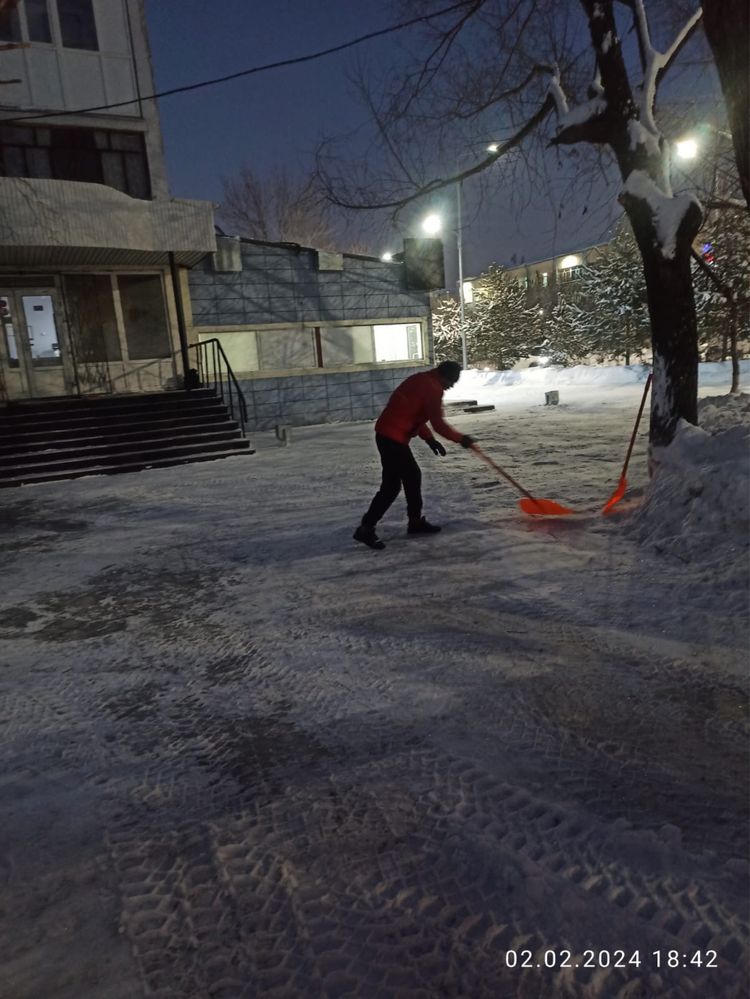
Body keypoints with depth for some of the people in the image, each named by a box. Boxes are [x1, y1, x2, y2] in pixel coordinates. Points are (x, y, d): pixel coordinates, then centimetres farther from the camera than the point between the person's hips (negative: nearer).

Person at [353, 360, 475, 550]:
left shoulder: (422, 380, 17)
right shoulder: (433, 388, -13)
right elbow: (438, 424, -14)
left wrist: (429, 439, 18)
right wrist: (461, 438, -1)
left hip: (390, 434, 10)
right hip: (393, 437, -10)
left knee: (413, 476, 17)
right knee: (391, 485, -6)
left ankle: (415, 521, 27)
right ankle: (365, 529, -3)